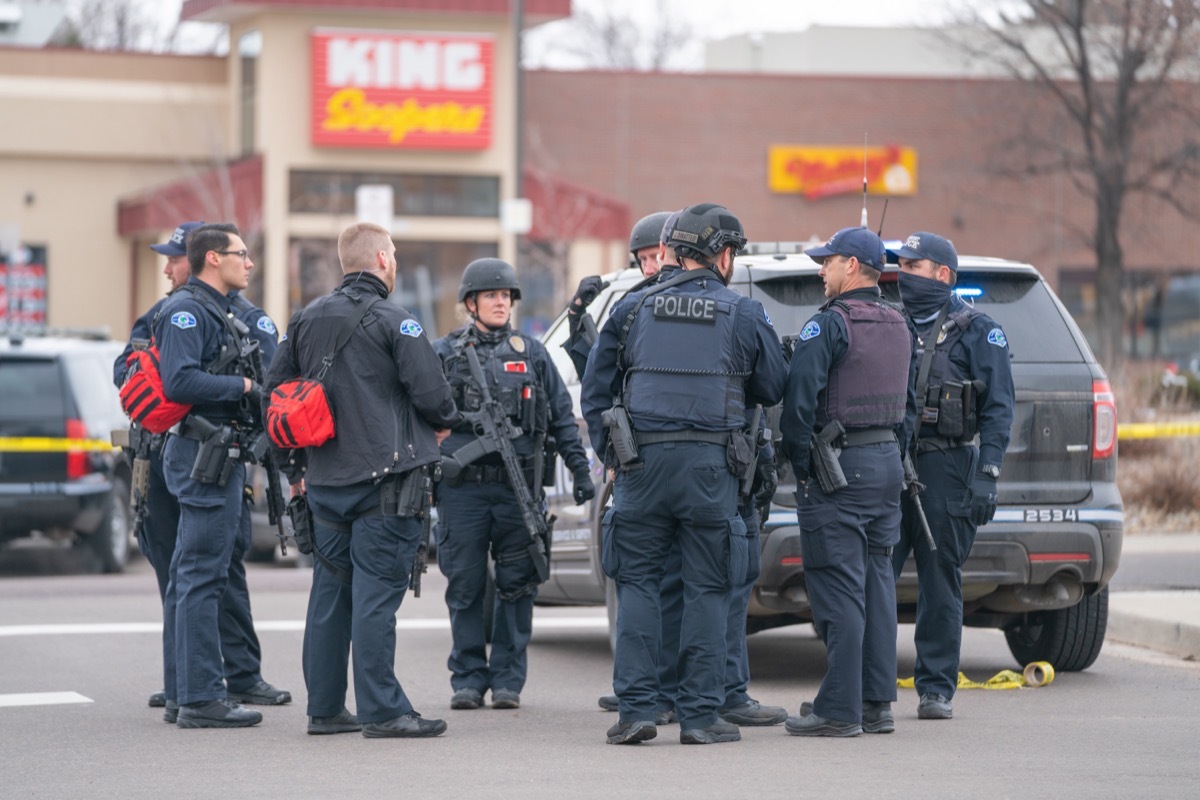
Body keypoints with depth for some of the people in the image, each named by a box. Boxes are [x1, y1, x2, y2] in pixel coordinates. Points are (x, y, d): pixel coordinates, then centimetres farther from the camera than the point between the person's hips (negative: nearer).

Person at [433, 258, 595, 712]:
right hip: (461, 487, -1)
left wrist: (580, 469, 5)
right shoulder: (444, 354, 9)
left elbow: (562, 417, 13)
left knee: (516, 586, 1)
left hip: (518, 487, 1)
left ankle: (508, 679, 8)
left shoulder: (532, 355, 12)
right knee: (465, 586, 2)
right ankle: (468, 678, 10)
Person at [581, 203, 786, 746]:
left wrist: (611, 454, 17)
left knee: (638, 583, 7)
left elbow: (594, 391, 10)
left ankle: (635, 710, 0)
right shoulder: (743, 315, 2)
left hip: (642, 461, 1)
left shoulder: (633, 309, 8)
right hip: (711, 466, -1)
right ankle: (699, 715, 3)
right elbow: (773, 390, 11)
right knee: (706, 590, 4)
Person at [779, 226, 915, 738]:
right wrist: (889, 452, 18)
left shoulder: (830, 324, -13)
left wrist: (800, 464, -8)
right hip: (887, 464, 8)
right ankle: (877, 703, 13)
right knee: (876, 583, 11)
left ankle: (840, 710, -7)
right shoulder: (898, 326, 12)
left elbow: (800, 398, -18)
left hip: (838, 468, -8)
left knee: (838, 588, -6)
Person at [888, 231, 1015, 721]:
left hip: (946, 469, -4)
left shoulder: (977, 332, 1)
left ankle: (936, 689, 8)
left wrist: (986, 475, -13)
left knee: (940, 584, 1)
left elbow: (999, 409, -3)